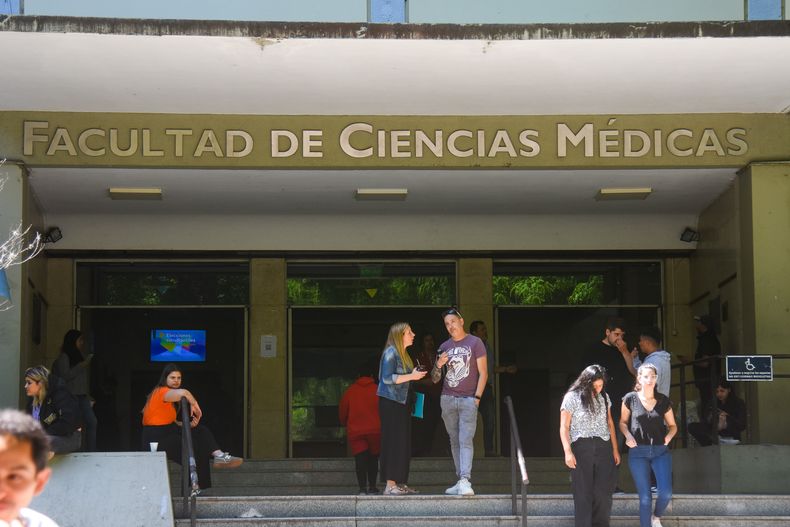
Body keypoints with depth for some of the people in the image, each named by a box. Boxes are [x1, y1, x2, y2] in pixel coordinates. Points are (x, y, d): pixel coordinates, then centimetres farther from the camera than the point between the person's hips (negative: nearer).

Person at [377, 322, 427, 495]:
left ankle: (400, 483, 11)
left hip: (402, 403, 9)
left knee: (404, 444, 7)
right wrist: (411, 376, -20)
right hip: (391, 403, -9)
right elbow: (387, 378, -20)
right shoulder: (391, 353, -11)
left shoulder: (403, 354, 17)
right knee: (393, 442, -10)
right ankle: (390, 485, -9)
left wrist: (416, 374, 9)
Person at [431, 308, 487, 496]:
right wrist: (438, 365, -5)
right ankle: (460, 481, 6)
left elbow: (483, 373, -1)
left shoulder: (475, 342, 2)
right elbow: (435, 379, 16)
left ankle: (465, 481, -23)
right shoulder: (444, 347, 14)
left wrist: (477, 397, -9)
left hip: (468, 399, -5)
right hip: (447, 399, 5)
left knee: (466, 440, -14)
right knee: (454, 441, 4)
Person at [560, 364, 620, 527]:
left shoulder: (604, 397, 10)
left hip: (603, 447, 4)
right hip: (581, 448, -4)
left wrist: (615, 449, 15)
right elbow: (564, 427, -4)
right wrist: (568, 452, -13)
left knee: (603, 492, 1)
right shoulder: (572, 397, -4)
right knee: (583, 492, 0)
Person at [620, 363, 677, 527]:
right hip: (638, 452, -1)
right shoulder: (630, 399, -2)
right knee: (645, 497, -1)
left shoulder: (663, 400, 2)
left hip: (661, 451, 1)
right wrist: (628, 435, -10)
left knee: (666, 492, -12)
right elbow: (623, 422, 10)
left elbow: (672, 425, 13)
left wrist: (668, 436, -8)